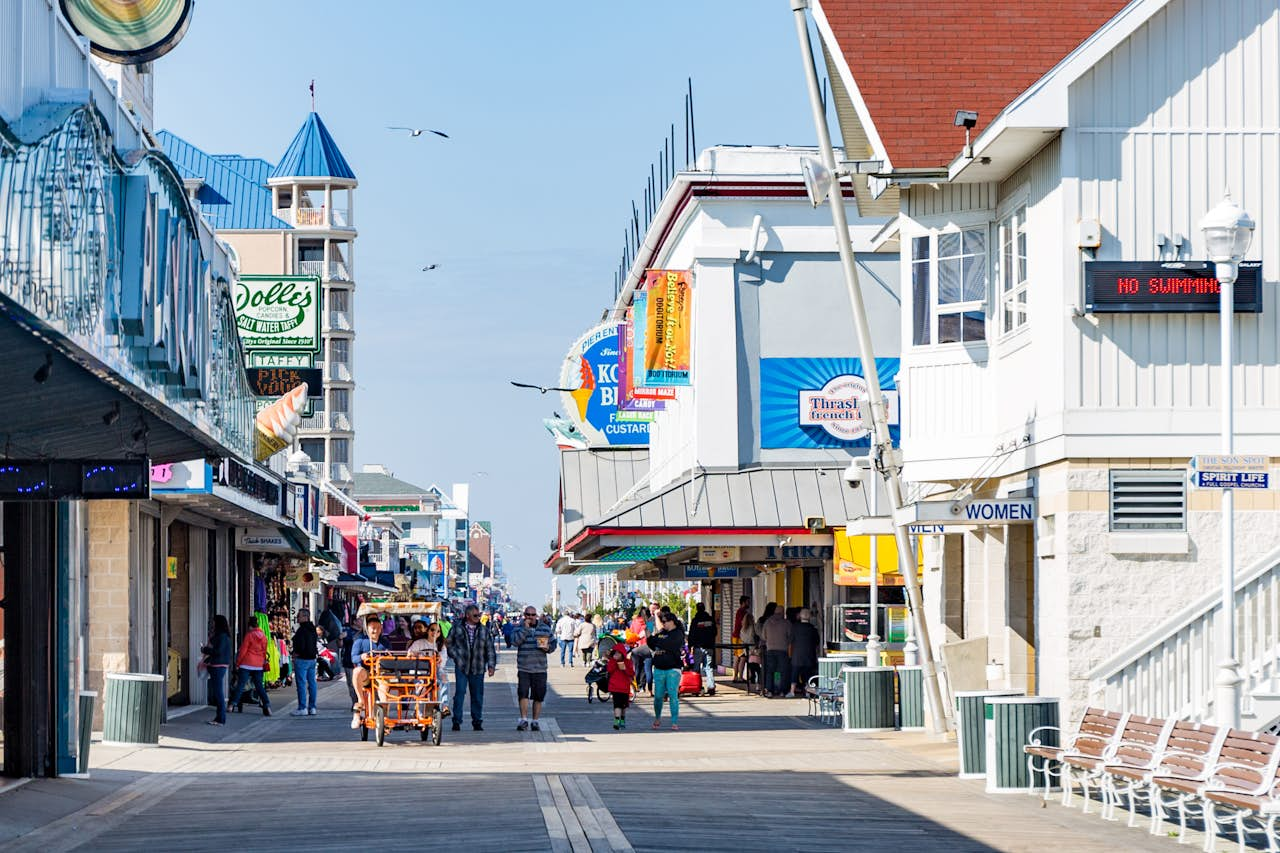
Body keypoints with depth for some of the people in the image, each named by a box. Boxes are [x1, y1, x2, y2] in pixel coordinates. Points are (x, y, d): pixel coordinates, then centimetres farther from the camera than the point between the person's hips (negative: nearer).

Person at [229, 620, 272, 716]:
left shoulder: (249, 635, -6)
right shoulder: (264, 637, 9)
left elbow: (243, 651, -6)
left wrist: (237, 663, 2)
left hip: (247, 665, -4)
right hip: (259, 665, 4)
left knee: (240, 685, -1)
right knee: (259, 686, 6)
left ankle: (233, 704, -3)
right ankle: (267, 706, -6)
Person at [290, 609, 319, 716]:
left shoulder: (302, 630, -16)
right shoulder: (313, 629, 12)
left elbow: (301, 646, -22)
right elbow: (316, 643, 20)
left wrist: (296, 653, -6)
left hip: (302, 659, -9)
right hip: (312, 659, 9)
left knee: (301, 683, -5)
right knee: (311, 683, 9)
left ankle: (302, 708, -6)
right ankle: (312, 707, 12)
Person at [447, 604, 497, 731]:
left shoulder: (484, 630, 9)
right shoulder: (457, 629, 2)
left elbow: (490, 649, 10)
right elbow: (449, 644, 11)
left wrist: (491, 665, 2)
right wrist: (456, 657, 1)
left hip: (478, 668, 3)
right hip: (461, 667, -2)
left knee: (477, 695, 6)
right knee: (460, 692, -10)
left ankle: (477, 721, 15)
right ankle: (457, 721, -5)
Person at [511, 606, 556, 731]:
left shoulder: (545, 629, 11)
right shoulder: (519, 629, 6)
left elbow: (553, 643, 15)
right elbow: (516, 641, -12)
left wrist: (548, 648, -7)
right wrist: (525, 628, -15)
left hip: (540, 669, 2)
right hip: (523, 668, -2)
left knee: (539, 696, 4)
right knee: (523, 693, -14)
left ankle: (534, 721, 15)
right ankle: (524, 720, -10)